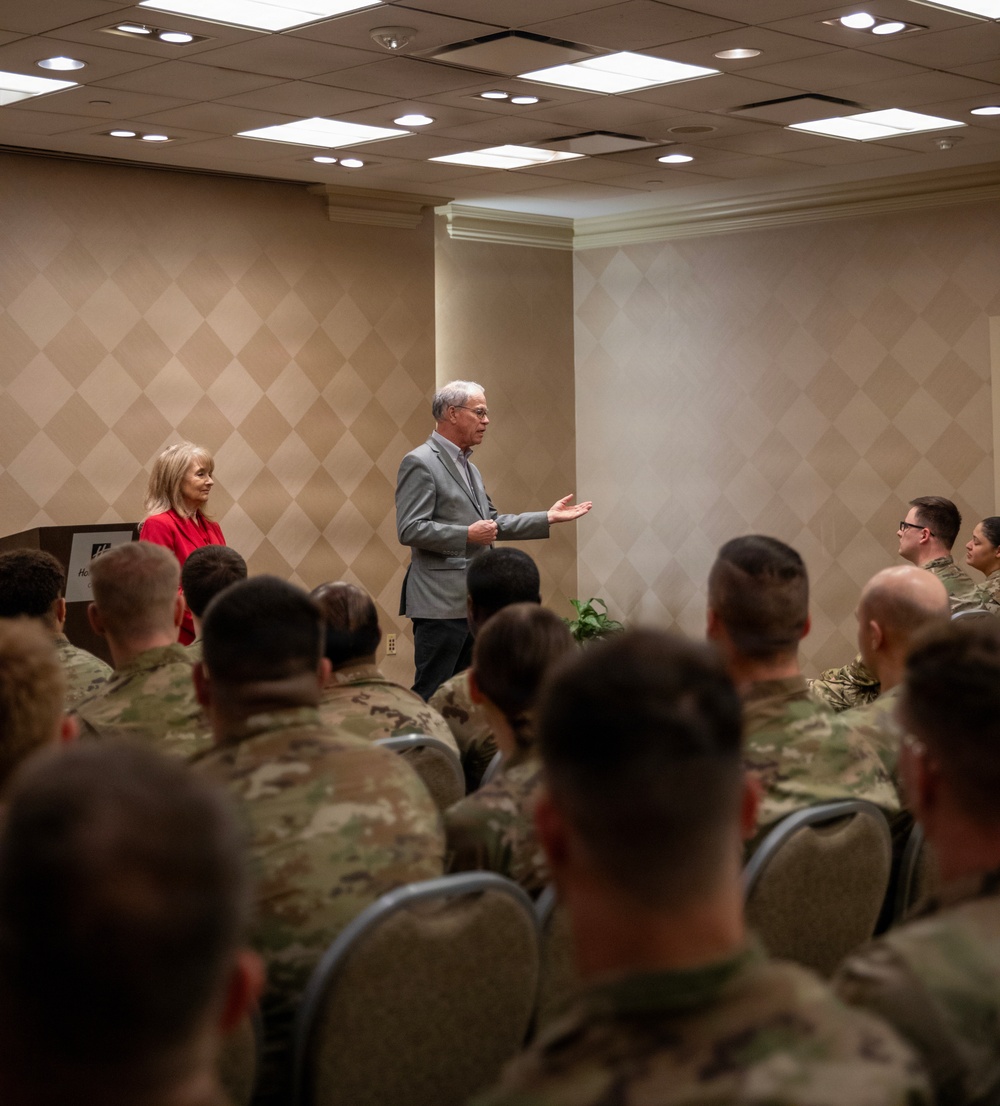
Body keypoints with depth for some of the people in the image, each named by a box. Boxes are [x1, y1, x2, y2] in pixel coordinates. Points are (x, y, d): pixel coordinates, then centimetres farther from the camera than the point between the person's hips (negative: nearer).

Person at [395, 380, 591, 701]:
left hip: (472, 602, 9)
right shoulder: (420, 463, -10)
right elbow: (409, 530, -17)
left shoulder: (468, 467, 19)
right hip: (441, 603, -9)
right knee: (433, 695, -8)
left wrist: (547, 518, 14)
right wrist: (467, 535, -20)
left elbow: (492, 523, 21)